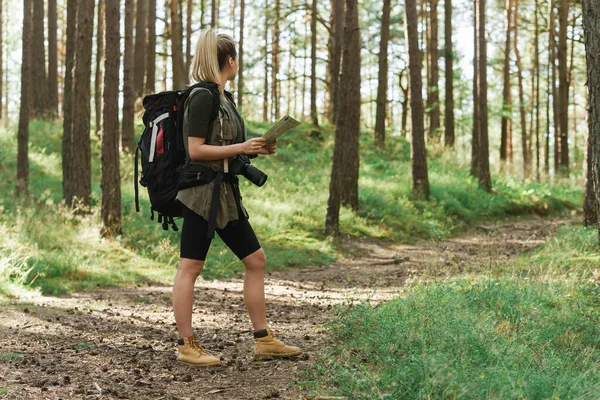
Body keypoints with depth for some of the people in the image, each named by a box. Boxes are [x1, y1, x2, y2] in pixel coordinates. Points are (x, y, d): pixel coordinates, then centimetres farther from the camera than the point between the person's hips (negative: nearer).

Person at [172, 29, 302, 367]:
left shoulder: (224, 98, 17)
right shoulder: (203, 97, -12)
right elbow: (195, 150, -16)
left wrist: (256, 148, 10)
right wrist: (240, 148, -15)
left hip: (226, 191, 10)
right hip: (202, 190, -10)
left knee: (256, 260, 9)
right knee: (190, 267, -3)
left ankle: (264, 339, 14)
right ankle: (186, 346, 3)